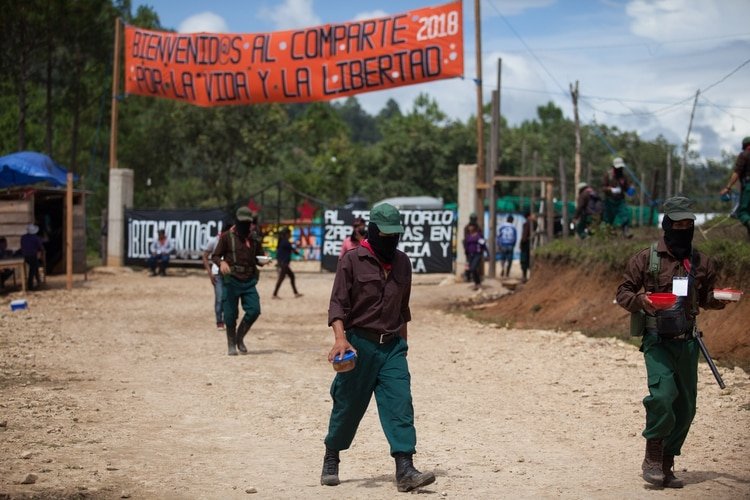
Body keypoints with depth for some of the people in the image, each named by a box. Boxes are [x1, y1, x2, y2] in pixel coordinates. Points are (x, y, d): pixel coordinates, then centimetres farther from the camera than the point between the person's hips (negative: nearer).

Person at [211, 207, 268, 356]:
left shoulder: (254, 239, 10)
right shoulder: (227, 237, -1)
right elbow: (215, 256, 0)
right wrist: (221, 262, -22)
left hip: (249, 281, 3)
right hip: (231, 281, -3)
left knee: (254, 310, -9)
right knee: (230, 314, -1)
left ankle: (240, 338, 14)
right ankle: (231, 345, 18)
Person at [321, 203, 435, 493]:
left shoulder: (402, 262, 10)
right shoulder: (353, 260, -7)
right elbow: (338, 303, -11)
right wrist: (340, 337, -25)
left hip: (392, 345, 4)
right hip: (359, 343, -4)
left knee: (400, 403, -8)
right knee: (348, 405, 6)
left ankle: (405, 471, -12)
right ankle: (331, 460, 27)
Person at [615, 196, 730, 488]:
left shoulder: (702, 263, 9)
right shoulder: (646, 259, -1)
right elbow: (623, 292, 3)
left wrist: (718, 300, -3)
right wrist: (640, 300, -18)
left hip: (687, 341, 4)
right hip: (657, 340, -4)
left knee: (685, 405, 6)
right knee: (662, 394, -22)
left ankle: (667, 465, 19)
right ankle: (652, 458, -4)